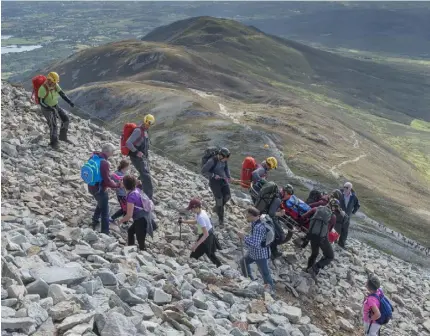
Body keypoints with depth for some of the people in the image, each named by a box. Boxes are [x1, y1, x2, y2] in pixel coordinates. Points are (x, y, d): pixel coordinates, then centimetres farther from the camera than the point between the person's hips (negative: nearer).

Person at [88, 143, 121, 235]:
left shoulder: (94, 157, -1)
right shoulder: (104, 163, -29)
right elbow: (107, 181, -27)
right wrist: (118, 185, -13)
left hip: (91, 187, 9)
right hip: (99, 189, -9)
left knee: (100, 205, 34)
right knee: (105, 212, 3)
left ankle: (95, 222, 47)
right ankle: (105, 233, 8)